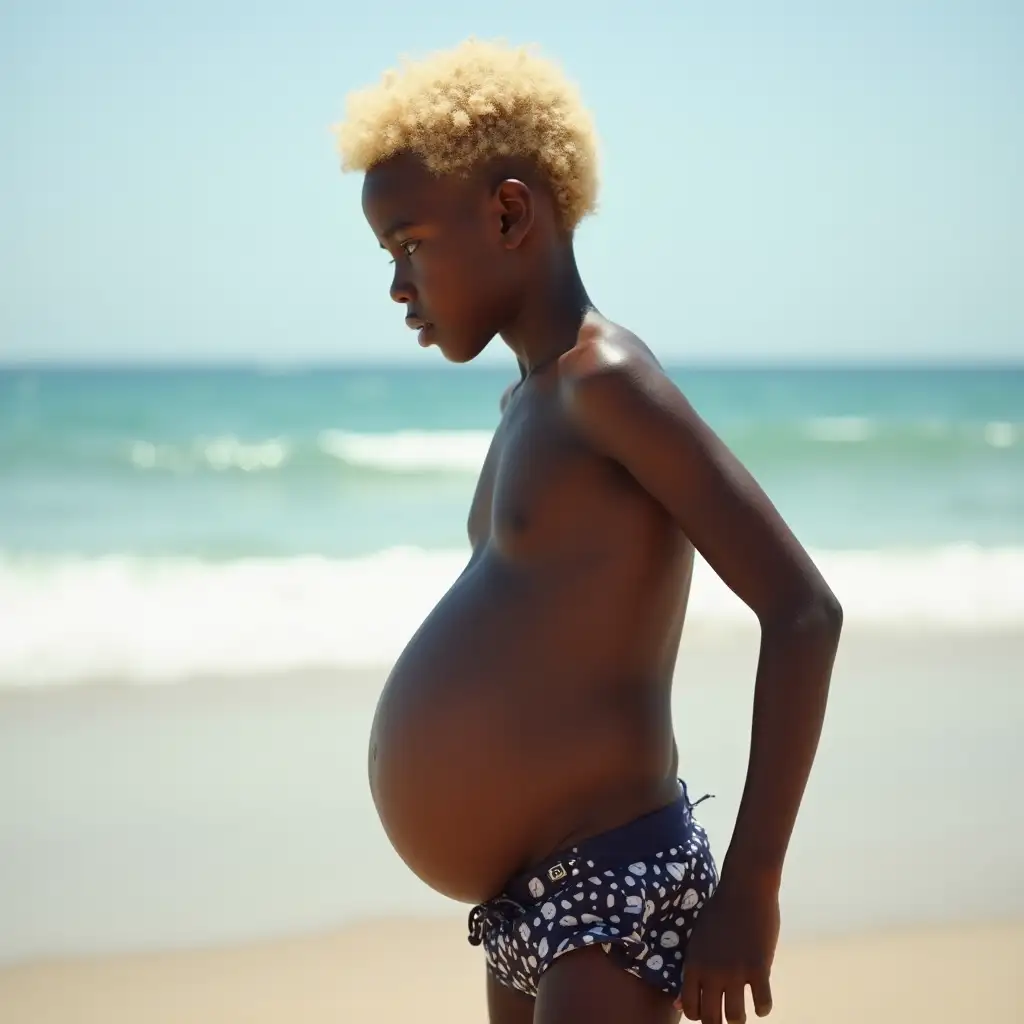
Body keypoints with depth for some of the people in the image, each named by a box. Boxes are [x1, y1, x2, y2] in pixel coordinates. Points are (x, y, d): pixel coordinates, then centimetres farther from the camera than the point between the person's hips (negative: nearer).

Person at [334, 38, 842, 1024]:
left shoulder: (607, 381, -13)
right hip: (527, 901, 10)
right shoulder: (530, 401, 16)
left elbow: (803, 611, -20)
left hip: (613, 890, -10)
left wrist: (750, 887, -22)